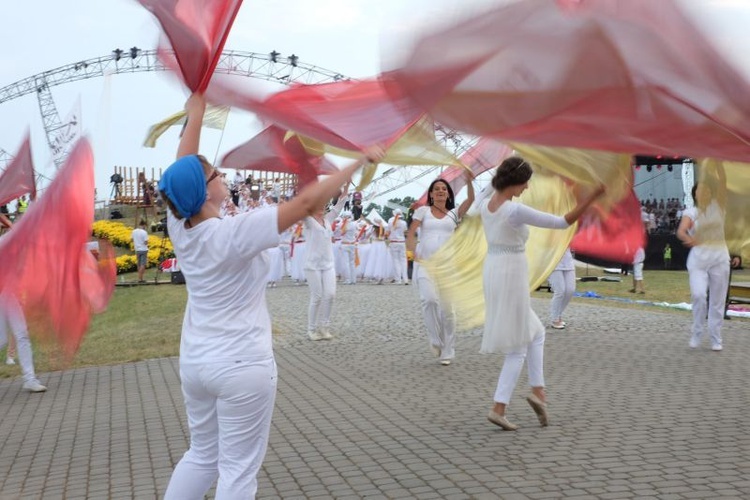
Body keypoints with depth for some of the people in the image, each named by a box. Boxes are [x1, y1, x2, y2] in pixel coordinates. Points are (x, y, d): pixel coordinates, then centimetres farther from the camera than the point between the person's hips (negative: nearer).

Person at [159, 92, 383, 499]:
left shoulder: (179, 228, -5)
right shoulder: (233, 233, -22)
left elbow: (181, 172, 9)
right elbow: (307, 201, -23)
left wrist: (196, 113, 18)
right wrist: (360, 160, -15)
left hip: (195, 362, 8)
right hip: (242, 366, -7)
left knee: (201, 456, 23)